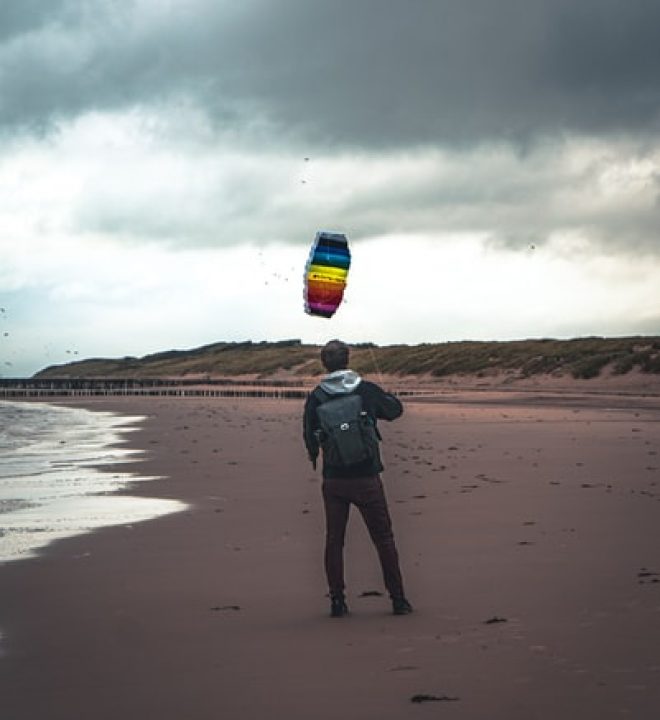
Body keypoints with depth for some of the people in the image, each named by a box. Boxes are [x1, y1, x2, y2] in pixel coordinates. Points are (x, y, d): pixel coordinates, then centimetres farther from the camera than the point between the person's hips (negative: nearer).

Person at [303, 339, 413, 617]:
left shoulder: (315, 398, -3)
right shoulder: (368, 390, -5)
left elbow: (310, 436, 7)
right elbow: (395, 409, 12)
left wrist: (314, 455, 28)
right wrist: (381, 398, 33)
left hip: (333, 480, 1)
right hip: (367, 478, -1)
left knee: (334, 540, 10)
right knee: (384, 538, 7)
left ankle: (337, 600, 8)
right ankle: (398, 599, 10)